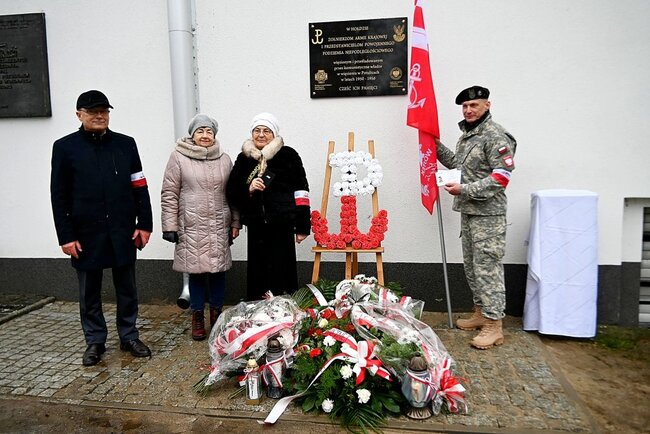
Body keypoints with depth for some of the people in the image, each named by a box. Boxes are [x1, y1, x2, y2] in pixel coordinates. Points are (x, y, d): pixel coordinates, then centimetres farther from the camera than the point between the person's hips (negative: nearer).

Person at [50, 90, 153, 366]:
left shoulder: (125, 144, 5)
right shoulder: (65, 147, 1)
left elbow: (139, 187, 5)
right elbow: (59, 195, -1)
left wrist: (144, 223, -1)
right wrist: (65, 236, -6)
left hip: (123, 232, 1)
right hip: (86, 234, -1)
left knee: (127, 288, 11)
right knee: (89, 292, 11)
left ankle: (129, 337, 25)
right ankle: (95, 341, 26)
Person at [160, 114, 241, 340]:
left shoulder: (224, 159, 8)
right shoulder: (179, 157, -1)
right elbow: (169, 194, -1)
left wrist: (235, 223, 9)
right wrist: (169, 226, -4)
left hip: (220, 226, 3)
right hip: (192, 227, -2)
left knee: (219, 269, 8)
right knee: (197, 271, 3)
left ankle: (217, 313, 25)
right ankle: (197, 316, 20)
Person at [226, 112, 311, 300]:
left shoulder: (288, 155, -1)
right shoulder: (244, 158, 10)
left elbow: (301, 192, -2)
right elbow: (231, 193, 13)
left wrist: (302, 226, -5)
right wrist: (248, 189, -8)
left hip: (281, 226, -3)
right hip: (255, 226, 4)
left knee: (282, 274, -1)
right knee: (257, 274, 8)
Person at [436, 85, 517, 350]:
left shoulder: (495, 137, -14)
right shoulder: (467, 135, 16)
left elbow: (501, 178, -20)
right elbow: (457, 164, 29)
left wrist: (465, 189, -23)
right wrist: (436, 145, 20)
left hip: (487, 214, -10)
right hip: (467, 211, 10)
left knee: (487, 267, -7)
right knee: (471, 265, 16)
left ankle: (494, 326, 1)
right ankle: (481, 313, 30)